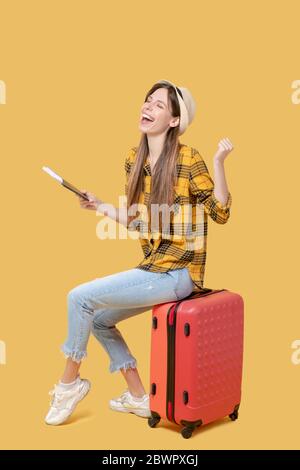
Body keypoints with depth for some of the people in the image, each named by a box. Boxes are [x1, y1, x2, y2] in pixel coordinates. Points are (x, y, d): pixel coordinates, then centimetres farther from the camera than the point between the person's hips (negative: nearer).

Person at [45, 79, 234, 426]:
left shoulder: (188, 159, -12)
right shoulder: (134, 159, 9)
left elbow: (220, 214, -14)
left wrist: (218, 162, -24)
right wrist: (100, 207, 10)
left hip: (177, 273, -8)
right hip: (152, 268, 8)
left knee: (80, 297, -13)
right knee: (99, 318, 16)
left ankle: (70, 381, 9)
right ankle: (138, 397, 25)